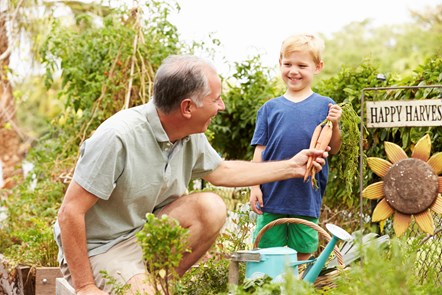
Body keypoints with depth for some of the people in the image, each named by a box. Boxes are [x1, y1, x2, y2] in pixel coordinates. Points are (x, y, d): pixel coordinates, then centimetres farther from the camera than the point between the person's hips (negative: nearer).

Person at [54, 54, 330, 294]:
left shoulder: (192, 137, -3)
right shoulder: (118, 137, -28)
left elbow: (221, 172, 20)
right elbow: (70, 213, -25)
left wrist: (291, 166, 18)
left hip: (144, 233, 8)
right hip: (98, 251, -8)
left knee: (211, 208, -11)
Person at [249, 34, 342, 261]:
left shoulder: (324, 106, 4)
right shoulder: (270, 108, 7)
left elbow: (333, 149, 4)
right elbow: (259, 150, 8)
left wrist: (334, 125, -14)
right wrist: (254, 187, 1)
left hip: (308, 197, -1)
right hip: (272, 194, 1)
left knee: (303, 255, 9)